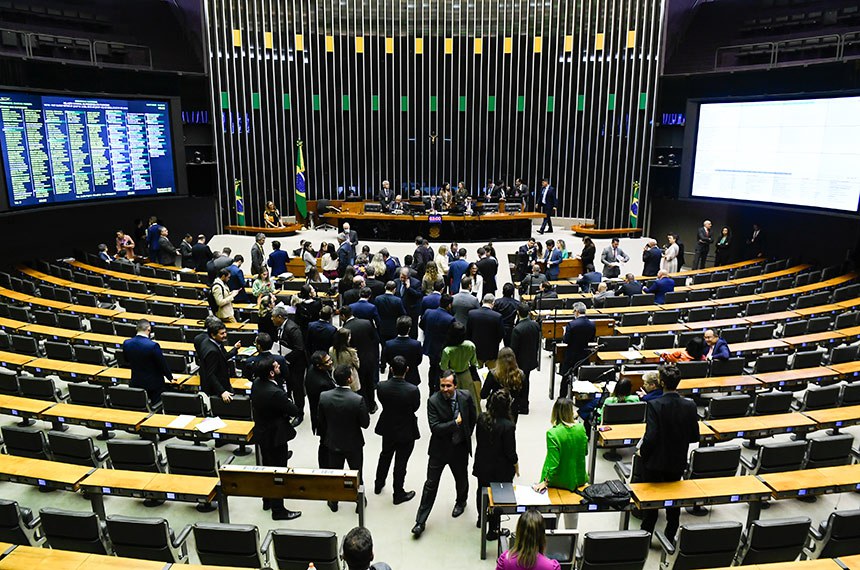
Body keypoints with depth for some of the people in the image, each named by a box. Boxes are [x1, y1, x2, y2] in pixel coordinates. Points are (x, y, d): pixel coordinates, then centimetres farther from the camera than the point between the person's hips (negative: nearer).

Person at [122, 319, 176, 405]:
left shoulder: (126, 343, -9)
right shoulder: (153, 345, -25)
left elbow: (127, 360, 11)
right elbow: (163, 364, -14)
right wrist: (170, 378, 1)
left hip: (135, 383, 5)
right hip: (154, 384, -5)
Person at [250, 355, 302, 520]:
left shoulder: (256, 383, -8)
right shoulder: (275, 393, -34)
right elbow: (295, 411, -23)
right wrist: (289, 403, -2)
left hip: (261, 431, 9)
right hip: (275, 436, -9)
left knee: (267, 466, 25)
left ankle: (267, 501, 42)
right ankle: (278, 510, 20)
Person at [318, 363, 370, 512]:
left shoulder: (324, 396, -18)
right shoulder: (358, 400, -29)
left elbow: (320, 421, -5)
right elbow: (365, 423, -18)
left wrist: (325, 437, 12)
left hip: (333, 442, 3)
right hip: (353, 444, -2)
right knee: (357, 474, 20)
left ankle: (333, 502, 40)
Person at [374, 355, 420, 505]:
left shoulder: (381, 386, -21)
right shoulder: (413, 390, -29)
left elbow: (382, 402, -4)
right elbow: (415, 407, -11)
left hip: (387, 428, 4)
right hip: (406, 431, -3)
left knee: (385, 456, 27)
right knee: (401, 462, 13)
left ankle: (378, 485, 46)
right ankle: (398, 494, 29)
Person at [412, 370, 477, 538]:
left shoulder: (465, 397, -11)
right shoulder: (433, 401, -19)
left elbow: (473, 418, 7)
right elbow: (435, 428, -24)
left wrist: (467, 435, 10)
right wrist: (456, 423, -22)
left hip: (460, 448, 3)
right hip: (439, 449, -2)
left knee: (461, 479, 23)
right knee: (431, 484, 3)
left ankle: (461, 502, 54)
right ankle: (420, 521, 12)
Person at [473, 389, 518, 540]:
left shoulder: (482, 418, -13)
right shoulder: (508, 425, -28)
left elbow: (478, 439, 1)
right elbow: (510, 451, -19)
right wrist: (516, 465, 0)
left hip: (482, 464, 5)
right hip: (500, 468, -5)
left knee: (482, 491, 26)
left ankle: (481, 519, 49)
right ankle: (493, 529, 25)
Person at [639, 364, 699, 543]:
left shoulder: (654, 405, -25)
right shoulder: (690, 406, -11)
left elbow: (650, 437, -26)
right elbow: (695, 437, -4)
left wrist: (642, 452, -8)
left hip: (655, 461, -3)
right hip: (678, 461, 4)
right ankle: (670, 537, 30)